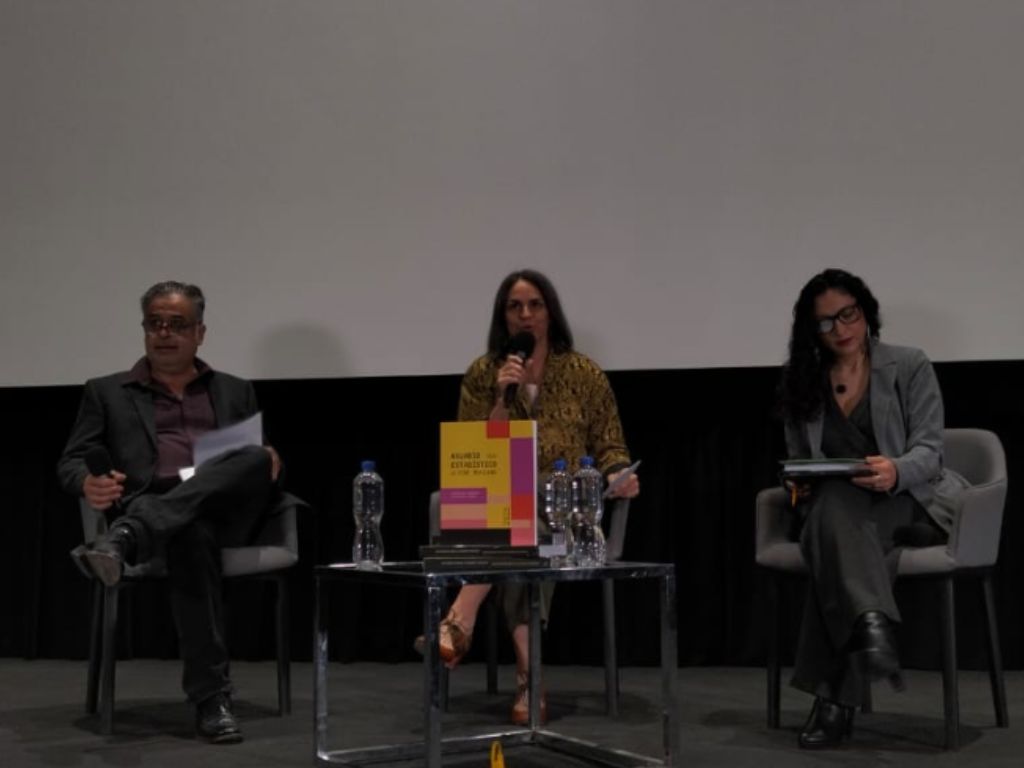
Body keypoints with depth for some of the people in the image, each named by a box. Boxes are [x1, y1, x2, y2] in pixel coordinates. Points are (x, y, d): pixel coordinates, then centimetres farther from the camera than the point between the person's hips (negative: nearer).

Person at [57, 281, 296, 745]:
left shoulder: (235, 392, 28)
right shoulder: (107, 393, 22)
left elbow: (264, 459, 22)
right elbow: (71, 463, 13)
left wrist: (271, 463, -5)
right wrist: (89, 485, -13)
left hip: (230, 511, 2)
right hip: (153, 509, -2)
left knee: (254, 460, -34)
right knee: (192, 532, -41)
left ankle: (123, 539, -49)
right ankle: (211, 697, -37)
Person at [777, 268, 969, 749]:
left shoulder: (909, 367, 4)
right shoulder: (801, 384, 13)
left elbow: (929, 449, -6)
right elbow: (798, 463, 16)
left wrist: (896, 471, -30)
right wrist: (800, 483, -10)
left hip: (915, 501, -2)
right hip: (842, 509, 3)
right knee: (832, 511, -37)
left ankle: (836, 699, -43)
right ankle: (872, 625, -57)